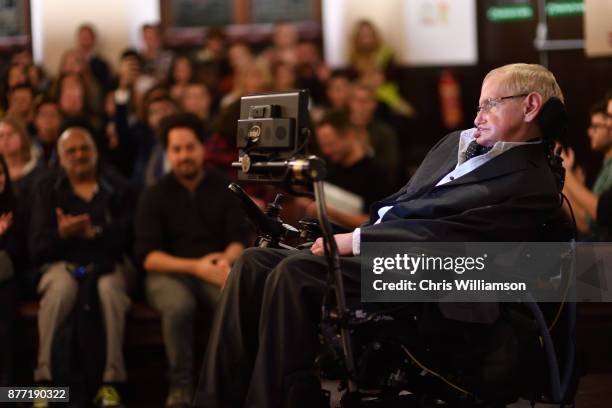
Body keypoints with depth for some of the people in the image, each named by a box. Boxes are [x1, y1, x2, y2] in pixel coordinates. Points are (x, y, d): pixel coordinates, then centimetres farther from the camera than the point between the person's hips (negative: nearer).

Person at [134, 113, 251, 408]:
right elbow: (148, 256, -5)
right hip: (169, 272, -1)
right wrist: (195, 267, -20)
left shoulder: (224, 188, 9)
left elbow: (240, 239, 3)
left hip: (216, 270, 1)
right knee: (179, 306, -37)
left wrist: (226, 259, -22)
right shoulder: (155, 195, 4)